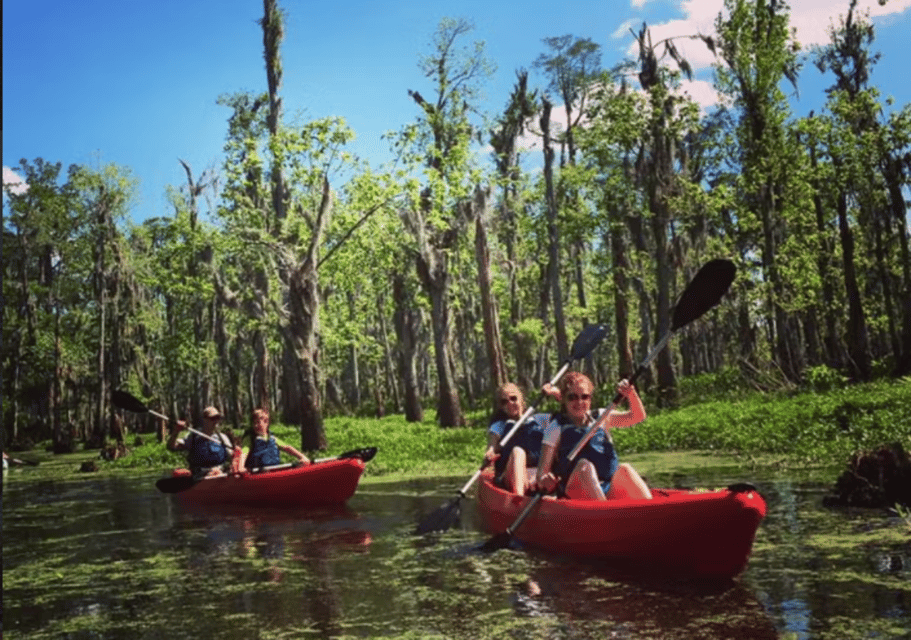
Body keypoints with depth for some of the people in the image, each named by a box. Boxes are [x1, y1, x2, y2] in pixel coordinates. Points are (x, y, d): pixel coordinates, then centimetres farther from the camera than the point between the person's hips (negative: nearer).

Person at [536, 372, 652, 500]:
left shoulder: (601, 418, 20)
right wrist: (543, 479, -23)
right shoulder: (557, 427, 9)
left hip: (608, 490, 3)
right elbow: (544, 467, 1)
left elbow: (638, 416, 12)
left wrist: (631, 394, -8)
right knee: (584, 466, -32)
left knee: (624, 469, -25)